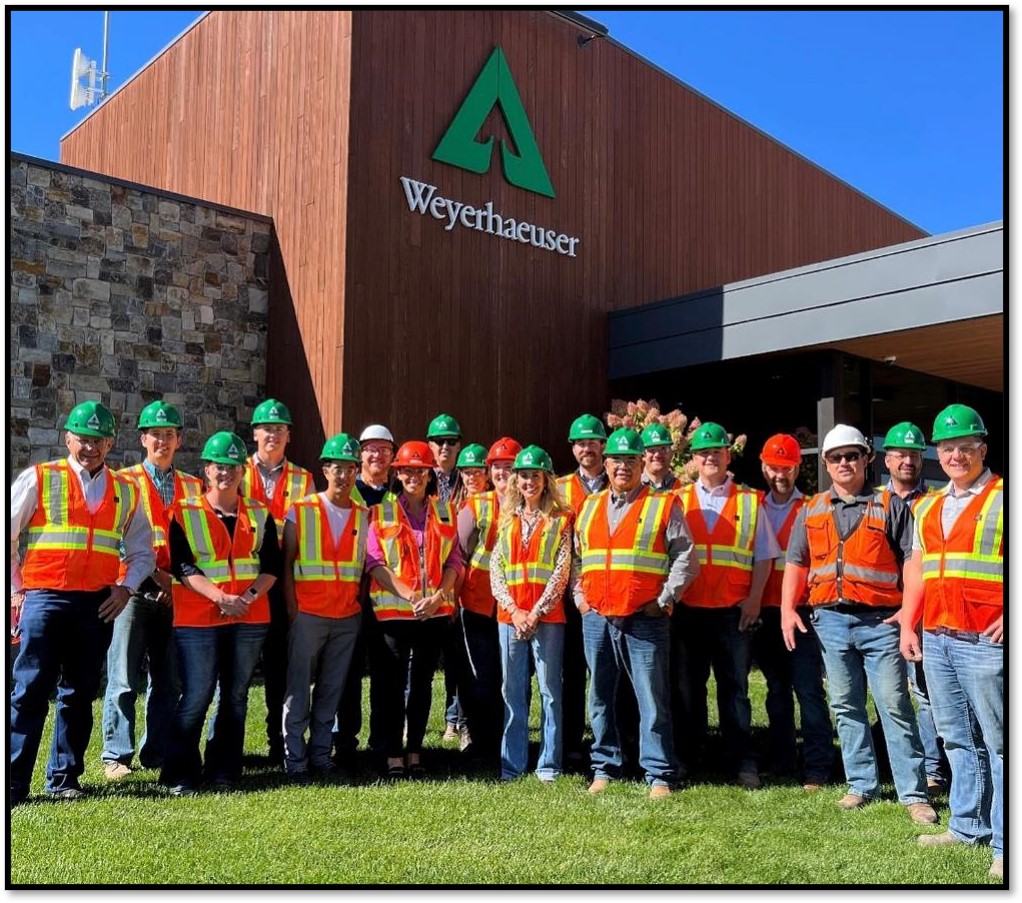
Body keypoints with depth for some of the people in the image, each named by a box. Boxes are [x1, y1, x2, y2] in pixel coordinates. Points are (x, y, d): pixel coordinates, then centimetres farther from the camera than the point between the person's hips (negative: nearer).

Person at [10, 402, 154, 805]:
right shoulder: (38, 478, 3)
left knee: (79, 694, 9)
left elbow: (142, 552, 17)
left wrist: (125, 587, 1)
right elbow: (6, 536, 3)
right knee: (30, 691, -5)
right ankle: (12, 784, 1)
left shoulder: (126, 491, 12)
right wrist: (15, 590, -2)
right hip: (44, 598, -3)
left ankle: (64, 779, 20)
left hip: (98, 605, 3)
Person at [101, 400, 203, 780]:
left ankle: (156, 752, 16)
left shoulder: (192, 486, 16)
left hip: (177, 593, 4)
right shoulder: (125, 481, 5)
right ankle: (116, 756, 4)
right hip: (135, 588, -3)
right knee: (125, 678, -4)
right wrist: (156, 575, -13)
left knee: (169, 681, 6)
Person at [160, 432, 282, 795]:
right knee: (196, 697, -7)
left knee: (236, 698, 9)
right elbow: (182, 566, -6)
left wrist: (250, 595, -12)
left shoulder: (260, 513, 11)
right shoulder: (184, 513, 3)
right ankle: (180, 775, 6)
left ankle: (224, 772, 19)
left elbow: (271, 564, 6)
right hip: (198, 619, -3)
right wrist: (221, 596, -19)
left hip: (250, 620, 3)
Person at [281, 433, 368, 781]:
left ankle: (321, 753, 19)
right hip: (308, 613, -3)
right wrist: (292, 610, -5)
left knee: (332, 690, 9)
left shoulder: (363, 516, 9)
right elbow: (286, 565, 0)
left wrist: (361, 606, 1)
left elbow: (365, 565, 10)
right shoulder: (301, 511, 0)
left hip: (348, 617, 3)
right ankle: (295, 759, 9)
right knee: (298, 689, 1)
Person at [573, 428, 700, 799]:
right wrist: (580, 596, 11)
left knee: (653, 700, -2)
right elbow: (577, 558, 22)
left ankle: (660, 775, 7)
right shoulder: (589, 507, 15)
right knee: (600, 698, 11)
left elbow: (685, 558, -2)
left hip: (645, 620, -4)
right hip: (596, 618, 5)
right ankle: (604, 768, 23)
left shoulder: (664, 505, 0)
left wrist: (664, 600, -7)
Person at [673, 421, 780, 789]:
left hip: (734, 610, -1)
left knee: (734, 687, 3)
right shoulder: (678, 501, 10)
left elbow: (764, 555, 6)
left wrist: (754, 598, -5)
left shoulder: (749, 502, 8)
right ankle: (685, 757, 19)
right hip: (687, 608, 1)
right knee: (687, 686, 8)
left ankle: (743, 763, 10)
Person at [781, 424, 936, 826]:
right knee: (846, 708, 10)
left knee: (895, 708, -3)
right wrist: (787, 609, 2)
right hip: (830, 620, 4)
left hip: (879, 620, -4)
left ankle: (913, 794, 4)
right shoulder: (811, 510, 13)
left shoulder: (890, 506, 2)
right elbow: (796, 563, 13)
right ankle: (862, 785, 21)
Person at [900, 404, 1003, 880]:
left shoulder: (1005, 498, -4)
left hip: (985, 641, -7)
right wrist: (907, 625, 13)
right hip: (935, 639, 7)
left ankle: (1005, 845, 6)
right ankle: (968, 826, 26)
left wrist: (1011, 614, -18)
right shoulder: (928, 507, 16)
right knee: (958, 739, 15)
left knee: (999, 741, -1)